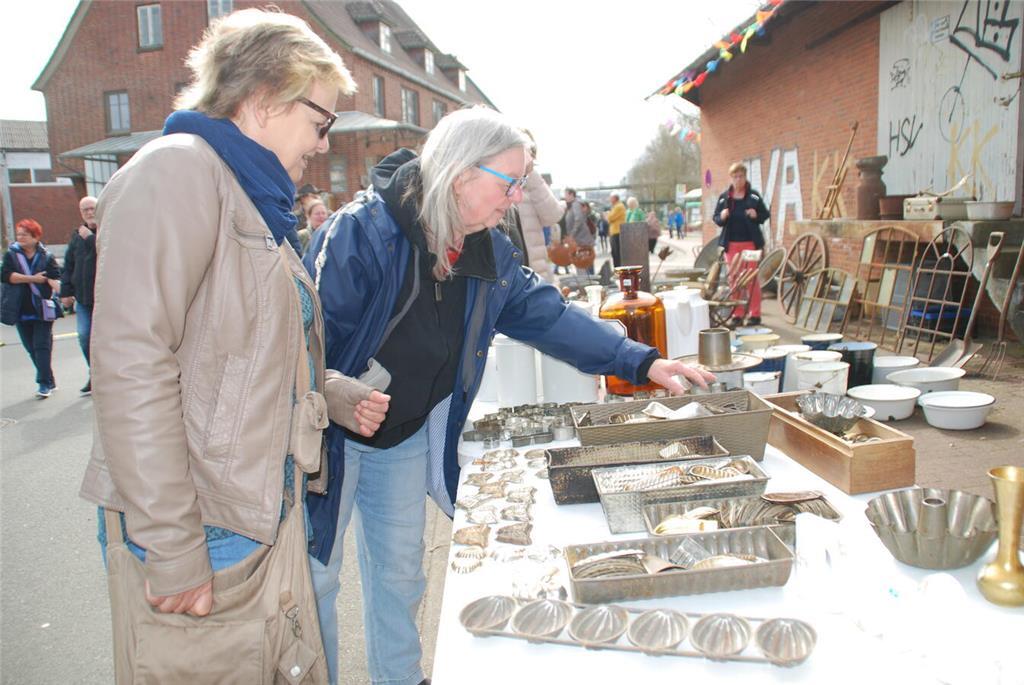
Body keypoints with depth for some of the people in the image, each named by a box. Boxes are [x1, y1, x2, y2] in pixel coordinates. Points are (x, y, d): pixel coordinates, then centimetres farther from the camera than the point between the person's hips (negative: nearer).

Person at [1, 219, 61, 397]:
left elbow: (54, 278, -9)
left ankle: (44, 383, -2)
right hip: (21, 310, 3)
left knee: (42, 346, -6)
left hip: (42, 309, -3)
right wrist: (32, 279, -15)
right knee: (31, 348, 10)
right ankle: (48, 381, 23)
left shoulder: (46, 256, 0)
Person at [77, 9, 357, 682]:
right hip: (202, 543, -8)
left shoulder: (257, 202, 16)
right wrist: (171, 550, -22)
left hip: (271, 520, 8)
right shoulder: (178, 170, -12)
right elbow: (130, 362, -22)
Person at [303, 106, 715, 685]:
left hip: (408, 436, 6)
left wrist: (642, 362, -7)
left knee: (401, 573, 19)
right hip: (330, 436, -6)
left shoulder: (490, 253, -5)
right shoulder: (362, 232, -25)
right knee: (315, 576, 9)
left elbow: (549, 315, -2)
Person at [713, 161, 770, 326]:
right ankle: (737, 314, 12)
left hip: (750, 242, -2)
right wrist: (722, 217, -12)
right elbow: (716, 218, 9)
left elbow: (765, 215, 6)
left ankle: (755, 314, 7)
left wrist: (756, 215, -15)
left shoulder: (754, 196, 1)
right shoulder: (723, 197, 5)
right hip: (731, 244, 2)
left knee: (752, 278, 1)